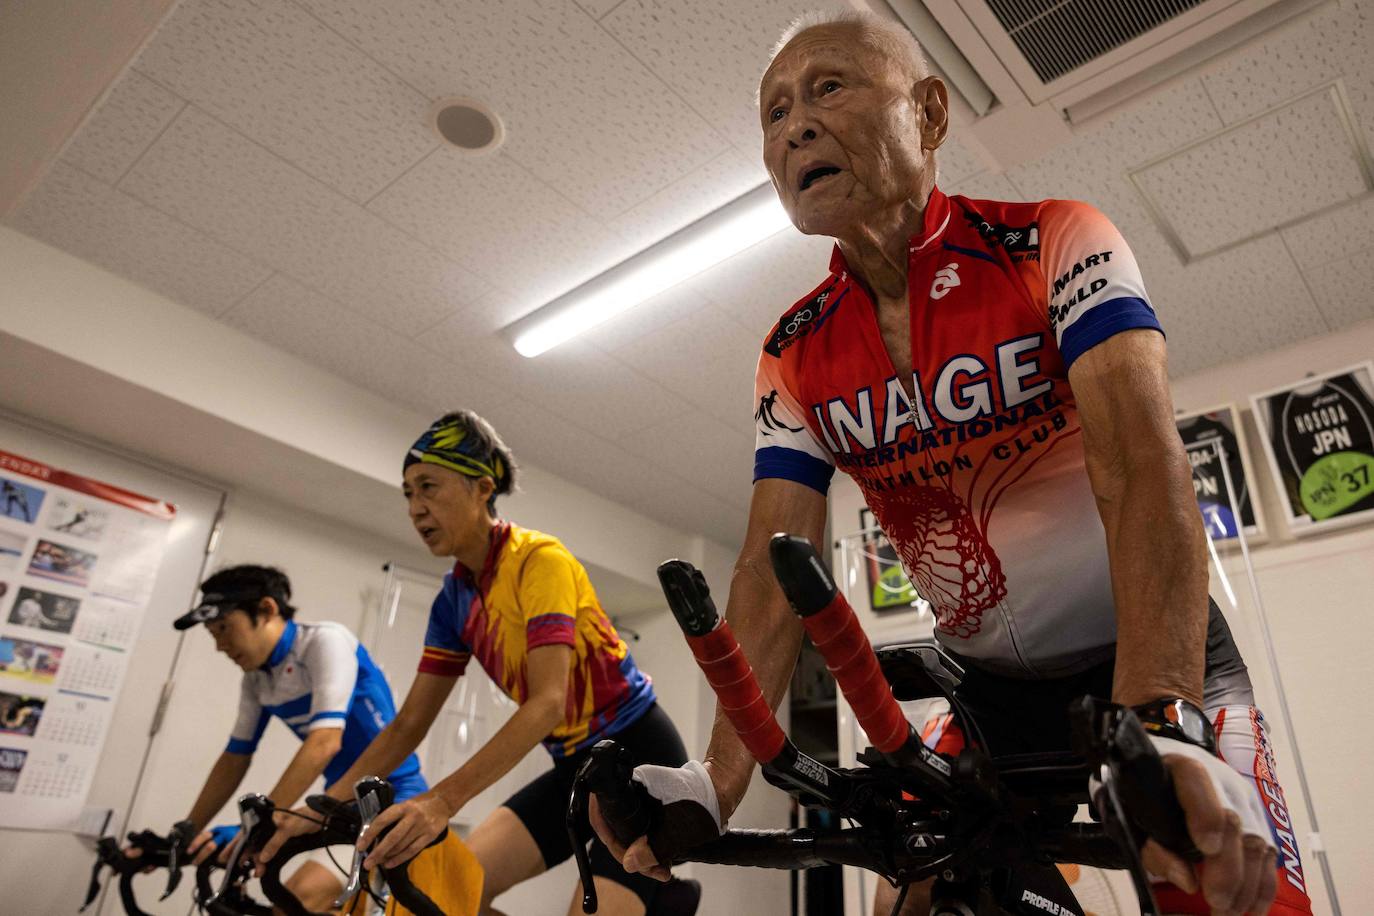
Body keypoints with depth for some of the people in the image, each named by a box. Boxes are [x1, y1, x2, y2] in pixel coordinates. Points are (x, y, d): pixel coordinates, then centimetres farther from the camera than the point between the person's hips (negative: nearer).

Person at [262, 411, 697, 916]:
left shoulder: (540, 559, -19)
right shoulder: (454, 600, 3)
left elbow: (548, 702, -30)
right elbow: (408, 724, 6)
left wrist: (443, 799, -38)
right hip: (577, 767, 7)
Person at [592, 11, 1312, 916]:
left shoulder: (1055, 243, -15)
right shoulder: (794, 356, -6)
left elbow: (1145, 472, -28)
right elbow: (774, 568, -13)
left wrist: (1162, 727, -40)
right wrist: (719, 780, -25)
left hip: (1165, 663, -2)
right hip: (996, 691, 3)